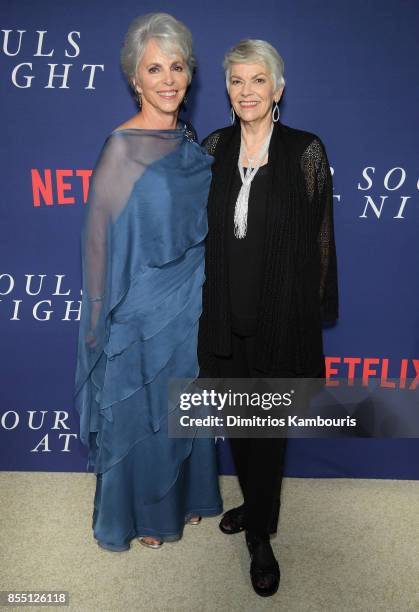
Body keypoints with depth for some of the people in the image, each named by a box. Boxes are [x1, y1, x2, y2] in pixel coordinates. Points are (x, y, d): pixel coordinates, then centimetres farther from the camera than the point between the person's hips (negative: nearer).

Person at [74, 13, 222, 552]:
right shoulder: (123, 150, -16)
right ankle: (141, 515, 37)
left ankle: (185, 497, 44)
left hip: (192, 306, 7)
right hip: (146, 314, -6)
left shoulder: (189, 142, 5)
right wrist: (107, 321, -12)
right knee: (143, 412, 11)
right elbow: (106, 241, -14)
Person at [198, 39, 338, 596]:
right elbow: (202, 228, 9)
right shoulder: (214, 147, 4)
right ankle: (254, 502, 44)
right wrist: (202, 302, 8)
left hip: (280, 316, -4)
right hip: (223, 315, 4)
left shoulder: (305, 151, -7)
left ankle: (260, 534, 30)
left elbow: (319, 237, -4)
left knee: (267, 426, 9)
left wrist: (315, 312, -4)